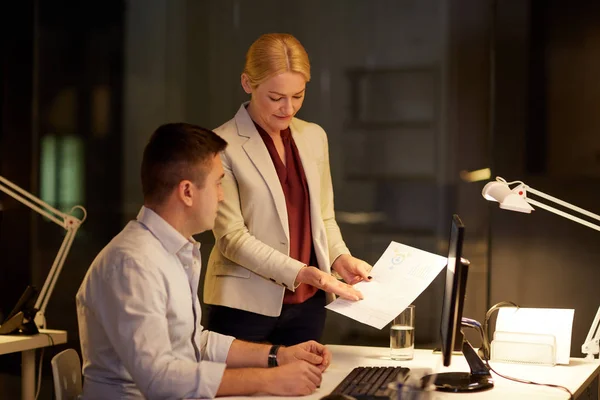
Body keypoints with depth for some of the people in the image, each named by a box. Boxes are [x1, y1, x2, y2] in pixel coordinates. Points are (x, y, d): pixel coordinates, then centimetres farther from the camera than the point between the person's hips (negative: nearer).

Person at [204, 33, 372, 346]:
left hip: (307, 305, 5)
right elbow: (231, 237, -12)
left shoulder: (314, 137, 10)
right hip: (246, 307, -5)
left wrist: (341, 259, -2)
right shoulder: (222, 146, -9)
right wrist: (303, 273, -19)